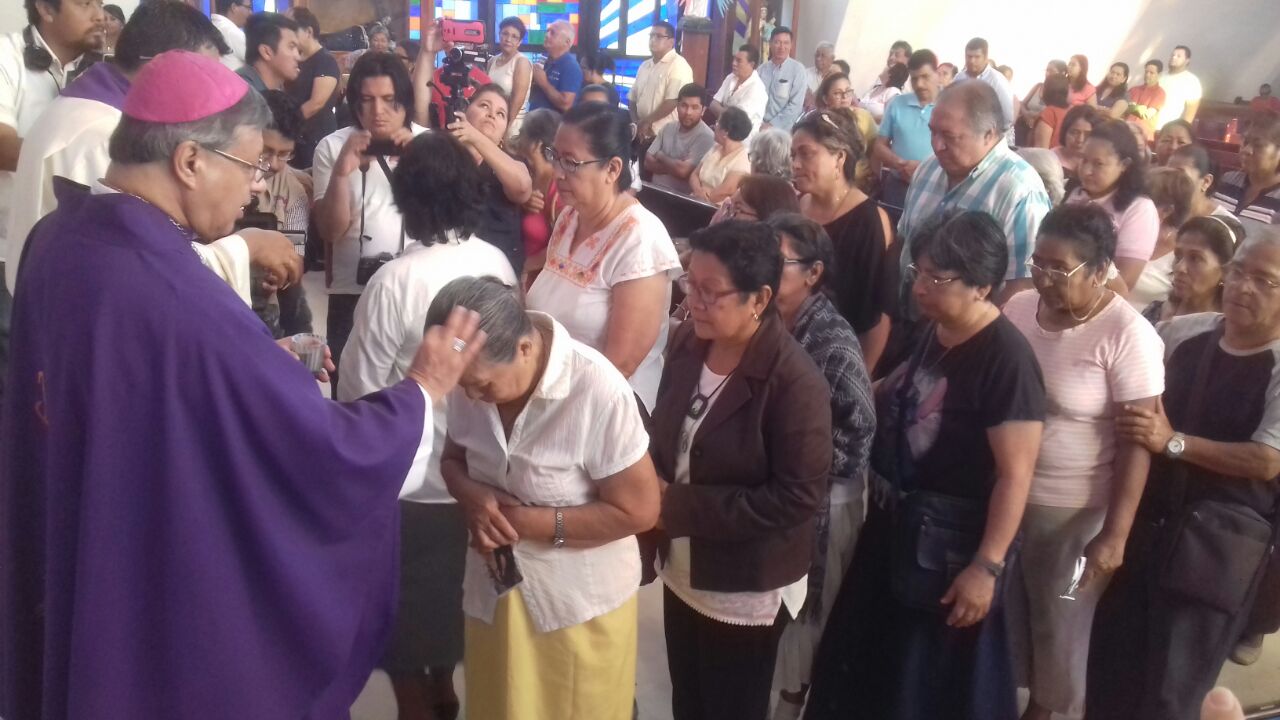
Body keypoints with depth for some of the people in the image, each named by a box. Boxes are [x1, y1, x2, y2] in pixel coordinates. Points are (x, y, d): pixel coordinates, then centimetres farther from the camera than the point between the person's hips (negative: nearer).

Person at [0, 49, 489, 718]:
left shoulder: (59, 237, -6)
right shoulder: (176, 298, -34)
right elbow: (327, 448, -26)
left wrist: (271, 373, 10)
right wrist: (423, 389, -10)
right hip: (172, 596, -8)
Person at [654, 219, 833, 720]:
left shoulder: (795, 383, -26)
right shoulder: (688, 343, -4)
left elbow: (799, 496, -26)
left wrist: (682, 507, -25)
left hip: (748, 590, -6)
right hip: (682, 570, 6)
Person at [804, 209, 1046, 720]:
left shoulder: (1006, 358, -23)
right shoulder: (933, 333, 2)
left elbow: (1016, 474, -23)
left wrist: (987, 566, -23)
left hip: (953, 543, -8)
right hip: (895, 525, 8)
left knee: (937, 679, 12)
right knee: (876, 659, 24)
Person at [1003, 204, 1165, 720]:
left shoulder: (1127, 336, -19)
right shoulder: (1019, 307, -4)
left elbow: (1138, 442, -16)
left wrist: (1115, 535, -16)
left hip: (1074, 510, -4)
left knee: (1060, 626, 15)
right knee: (1003, 612, 19)